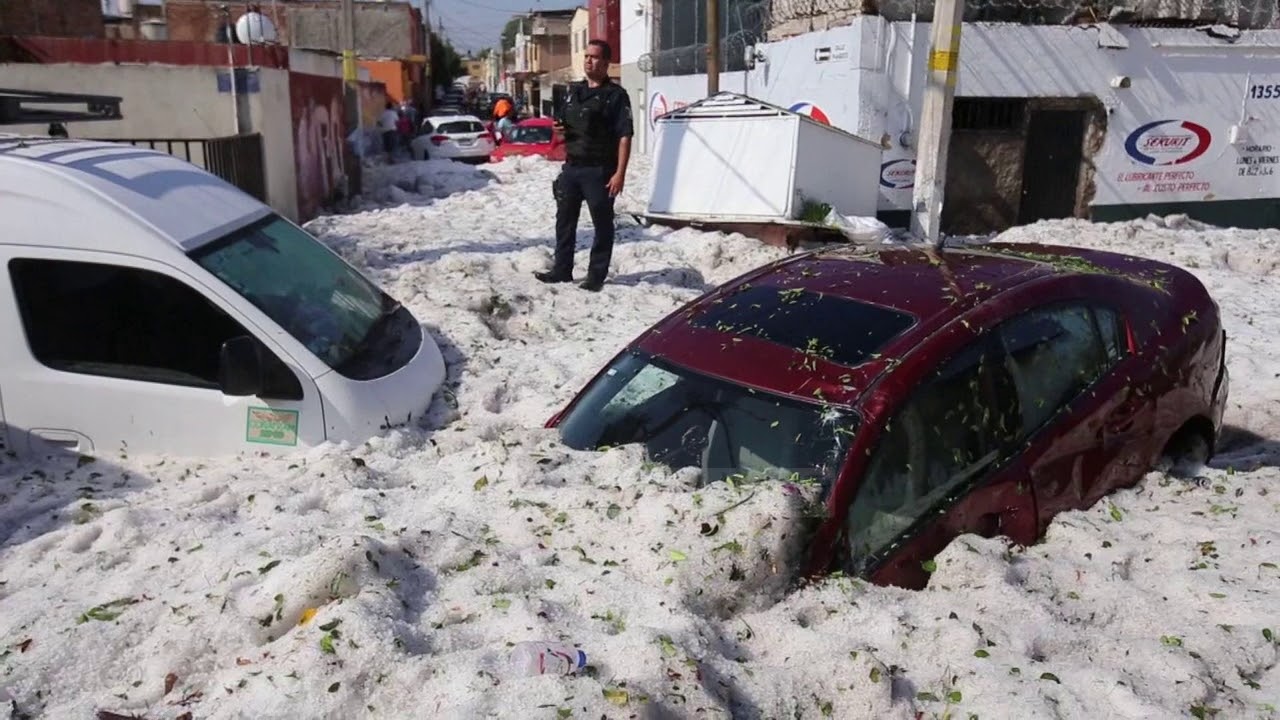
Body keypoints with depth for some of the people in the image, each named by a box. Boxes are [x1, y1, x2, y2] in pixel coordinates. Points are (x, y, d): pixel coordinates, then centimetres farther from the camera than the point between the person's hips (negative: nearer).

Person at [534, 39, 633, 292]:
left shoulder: (615, 95, -6)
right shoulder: (574, 91, 14)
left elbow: (625, 136, -13)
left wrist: (620, 173, -21)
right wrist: (559, 126, 2)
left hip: (599, 171, -7)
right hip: (571, 167, 7)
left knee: (602, 223, 2)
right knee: (565, 220, 11)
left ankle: (596, 276, 9)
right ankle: (561, 269, 22)